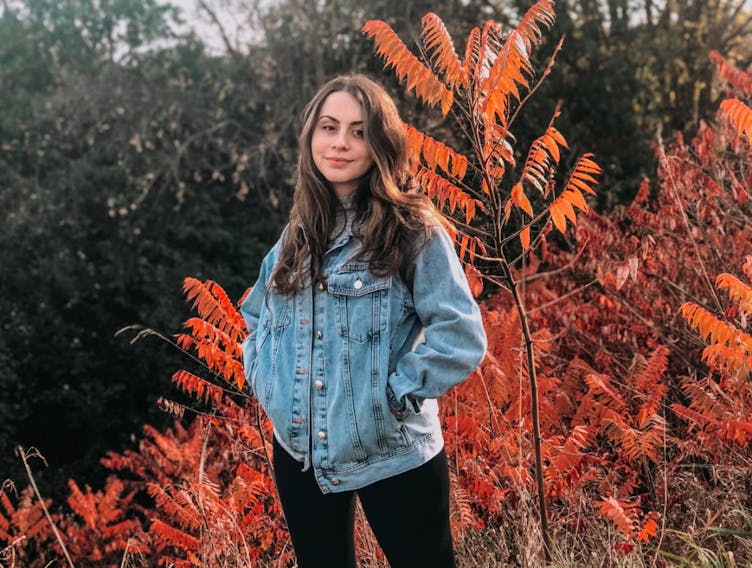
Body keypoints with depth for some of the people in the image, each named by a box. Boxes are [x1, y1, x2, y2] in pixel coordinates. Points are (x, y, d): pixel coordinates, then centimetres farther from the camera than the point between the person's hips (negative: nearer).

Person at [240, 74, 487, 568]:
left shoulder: (413, 231, -10)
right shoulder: (299, 234, 7)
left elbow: (461, 335, -16)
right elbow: (258, 318, 22)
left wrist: (396, 394, -17)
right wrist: (265, 380, 7)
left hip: (392, 455, -5)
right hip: (299, 454, 6)